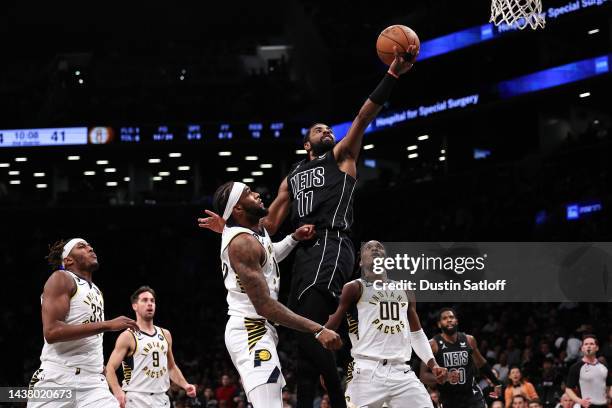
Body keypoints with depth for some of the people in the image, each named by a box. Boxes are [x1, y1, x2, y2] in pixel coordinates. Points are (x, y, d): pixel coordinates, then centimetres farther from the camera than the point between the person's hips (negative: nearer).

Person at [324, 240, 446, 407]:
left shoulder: (405, 290, 21)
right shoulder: (355, 288, 4)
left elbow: (417, 334, 25)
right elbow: (328, 330, 0)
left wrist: (433, 364, 12)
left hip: (402, 371, 5)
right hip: (367, 371, -5)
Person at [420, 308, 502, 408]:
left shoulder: (469, 340, 2)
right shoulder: (433, 345, -10)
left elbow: (480, 363, 20)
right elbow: (424, 376, -13)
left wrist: (496, 383, 25)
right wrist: (445, 377, -29)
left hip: (473, 397, 2)